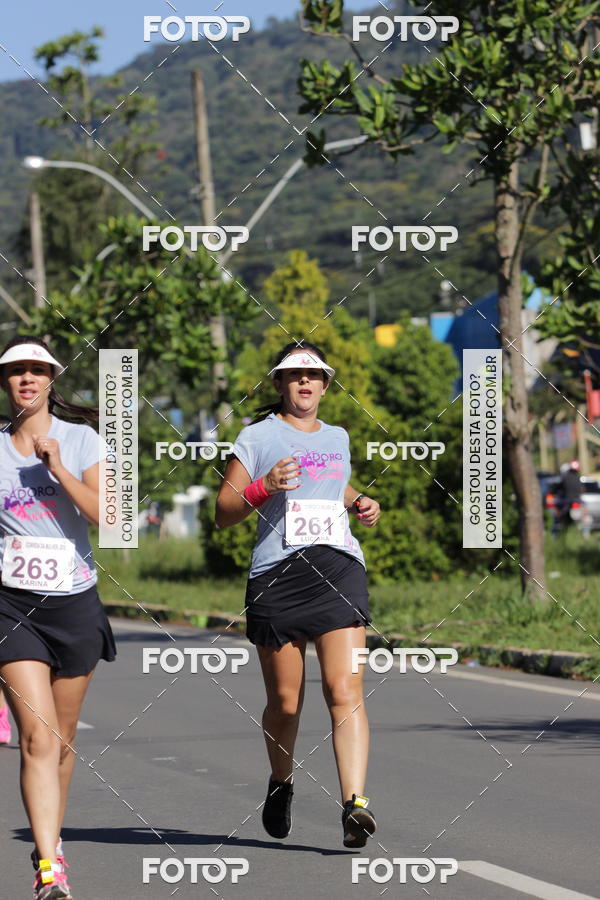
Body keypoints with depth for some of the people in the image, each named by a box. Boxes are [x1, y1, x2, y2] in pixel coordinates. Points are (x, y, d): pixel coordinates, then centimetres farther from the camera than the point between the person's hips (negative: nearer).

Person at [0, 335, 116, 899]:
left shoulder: (80, 439, 1)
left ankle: (51, 839, 33)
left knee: (61, 740, 12)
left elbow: (107, 518, -11)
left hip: (75, 601, 1)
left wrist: (58, 469, -17)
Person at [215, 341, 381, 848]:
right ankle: (281, 783, 31)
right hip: (276, 574, -2)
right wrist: (263, 487, -13)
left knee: (345, 691, -14)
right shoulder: (257, 437, 7)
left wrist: (359, 503, 18)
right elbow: (223, 515, 4)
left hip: (339, 567, 2)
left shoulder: (338, 438, 20)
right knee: (285, 701, 3)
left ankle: (355, 803, -23)